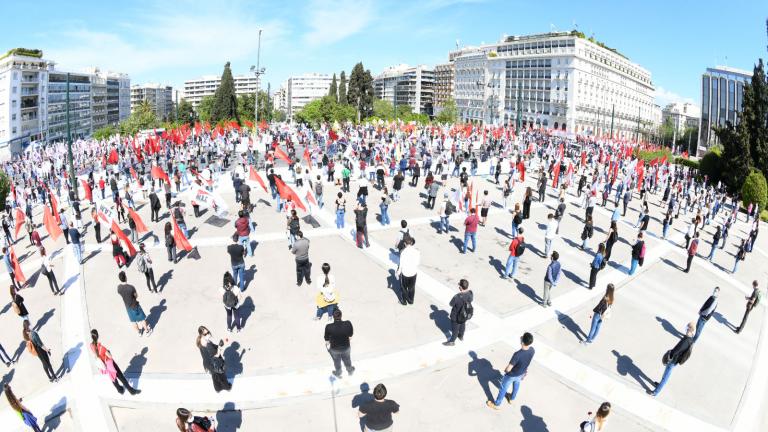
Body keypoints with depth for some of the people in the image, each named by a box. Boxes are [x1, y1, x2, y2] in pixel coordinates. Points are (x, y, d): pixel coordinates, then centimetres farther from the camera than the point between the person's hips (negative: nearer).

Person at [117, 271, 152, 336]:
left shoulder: (118, 287, -17)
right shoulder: (131, 287, -31)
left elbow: (121, 294, 2)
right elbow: (136, 296, -16)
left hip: (128, 307, 5)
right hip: (135, 306, -5)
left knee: (133, 321, 24)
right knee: (142, 319, 18)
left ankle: (139, 332, 43)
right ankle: (147, 331, 35)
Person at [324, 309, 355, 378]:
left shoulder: (329, 327, -34)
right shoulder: (348, 324, -31)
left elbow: (327, 339, -17)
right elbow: (350, 335, -12)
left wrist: (327, 343, 7)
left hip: (334, 349, -1)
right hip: (346, 347, 1)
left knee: (337, 361, 31)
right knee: (347, 359, 33)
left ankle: (338, 373, 58)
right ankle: (350, 371, 60)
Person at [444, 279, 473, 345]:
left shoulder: (457, 297, -39)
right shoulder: (470, 293, -23)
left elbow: (450, 304, -21)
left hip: (456, 317, -5)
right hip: (466, 315, 5)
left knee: (455, 329, 20)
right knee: (462, 325, 33)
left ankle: (452, 341, 44)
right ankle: (461, 336, 59)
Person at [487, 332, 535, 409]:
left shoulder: (518, 354, -43)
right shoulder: (532, 350, -23)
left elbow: (508, 369, -32)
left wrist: (505, 369, -9)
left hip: (511, 375, -6)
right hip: (521, 373, 6)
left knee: (503, 388, 20)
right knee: (516, 384, 36)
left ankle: (497, 404, 42)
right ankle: (512, 398, 61)